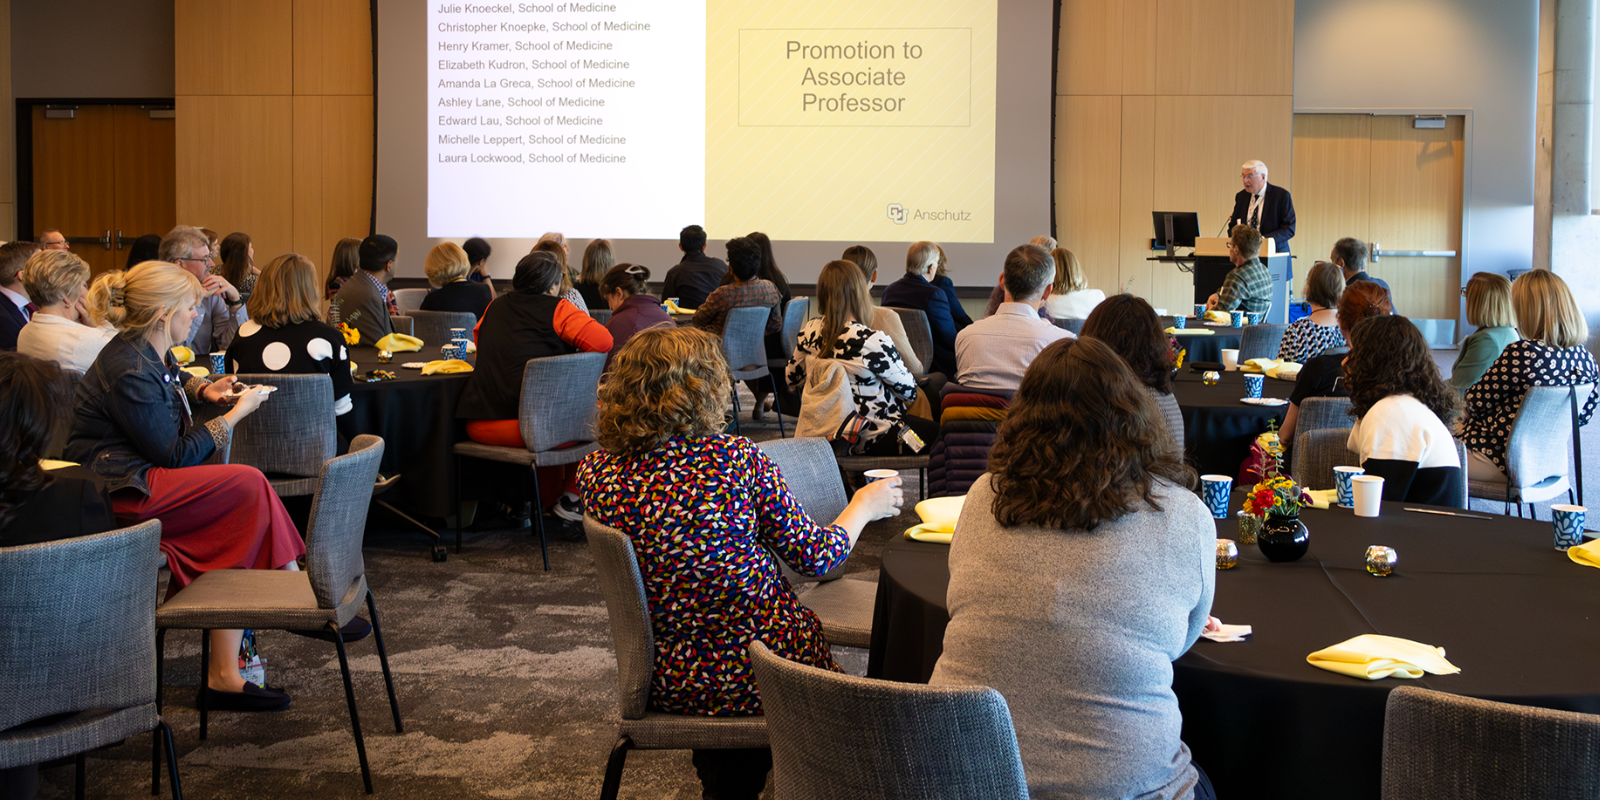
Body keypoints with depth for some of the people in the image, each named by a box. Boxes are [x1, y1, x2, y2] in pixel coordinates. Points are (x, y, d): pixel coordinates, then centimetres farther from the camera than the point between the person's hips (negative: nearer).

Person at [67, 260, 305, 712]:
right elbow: (176, 454, -17)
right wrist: (235, 415, -8)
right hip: (123, 496, -10)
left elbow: (175, 380, 39)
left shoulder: (153, 354, 11)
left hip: (147, 476, 10)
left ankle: (225, 675, -13)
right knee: (249, 484, -17)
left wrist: (205, 391, 17)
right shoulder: (130, 373, -20)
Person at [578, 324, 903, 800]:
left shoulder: (594, 472, -10)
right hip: (767, 675, -4)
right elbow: (815, 556, -10)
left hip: (665, 685, 4)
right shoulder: (738, 461, -20)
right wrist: (865, 506, 10)